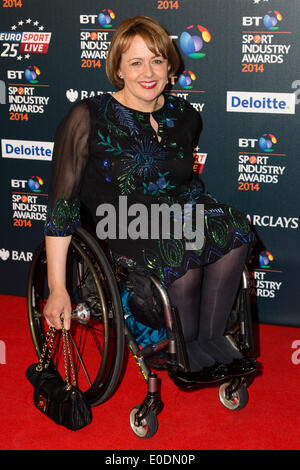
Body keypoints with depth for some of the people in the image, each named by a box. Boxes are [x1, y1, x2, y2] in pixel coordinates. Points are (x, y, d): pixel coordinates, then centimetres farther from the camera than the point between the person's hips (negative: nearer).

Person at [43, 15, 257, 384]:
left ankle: (212, 337, -9)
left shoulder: (184, 116, 3)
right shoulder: (89, 118, -13)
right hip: (120, 222, -5)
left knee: (234, 229, -26)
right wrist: (57, 288, -18)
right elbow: (62, 203, -14)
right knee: (180, 254, -34)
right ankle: (186, 347, -5)